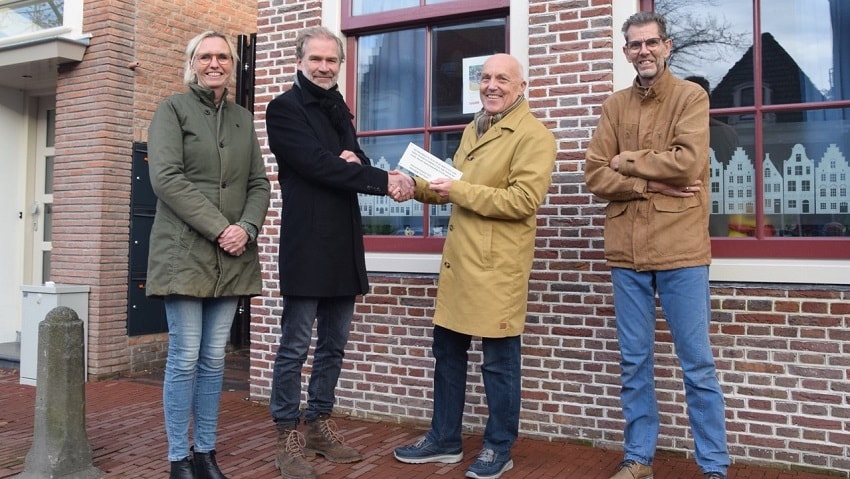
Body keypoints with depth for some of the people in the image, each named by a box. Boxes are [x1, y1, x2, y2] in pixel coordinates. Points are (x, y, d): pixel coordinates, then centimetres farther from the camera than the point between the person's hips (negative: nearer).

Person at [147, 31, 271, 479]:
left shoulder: (244, 119, 16)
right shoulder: (172, 109, 2)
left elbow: (259, 185, 12)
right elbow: (166, 178, -10)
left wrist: (246, 228, -8)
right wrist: (219, 228, -16)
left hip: (232, 256, 4)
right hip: (184, 252, -4)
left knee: (214, 358, 7)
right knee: (185, 358, -3)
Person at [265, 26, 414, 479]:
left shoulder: (338, 109, 19)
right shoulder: (284, 108, -3)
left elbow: (353, 163, 16)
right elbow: (317, 163, -16)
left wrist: (356, 162, -10)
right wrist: (385, 180, -17)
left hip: (344, 243, 7)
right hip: (307, 243, -7)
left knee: (334, 344, 12)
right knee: (295, 347, 0)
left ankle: (319, 425, 25)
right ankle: (288, 437, 12)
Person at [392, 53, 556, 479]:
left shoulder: (534, 136, -9)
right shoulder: (472, 129, 18)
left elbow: (525, 200, -19)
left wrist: (459, 191, -18)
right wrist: (417, 185, 8)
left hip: (498, 266, -8)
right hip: (458, 258, 8)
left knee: (499, 359, 3)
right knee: (447, 350, 14)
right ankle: (444, 440, 28)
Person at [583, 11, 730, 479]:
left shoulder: (691, 96, 1)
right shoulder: (614, 106, 11)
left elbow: (688, 162, -15)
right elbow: (594, 175, 1)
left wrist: (626, 162, -5)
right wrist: (652, 184, -11)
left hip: (680, 249, -3)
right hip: (627, 251, 4)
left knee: (697, 365, 4)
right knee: (634, 362, 11)